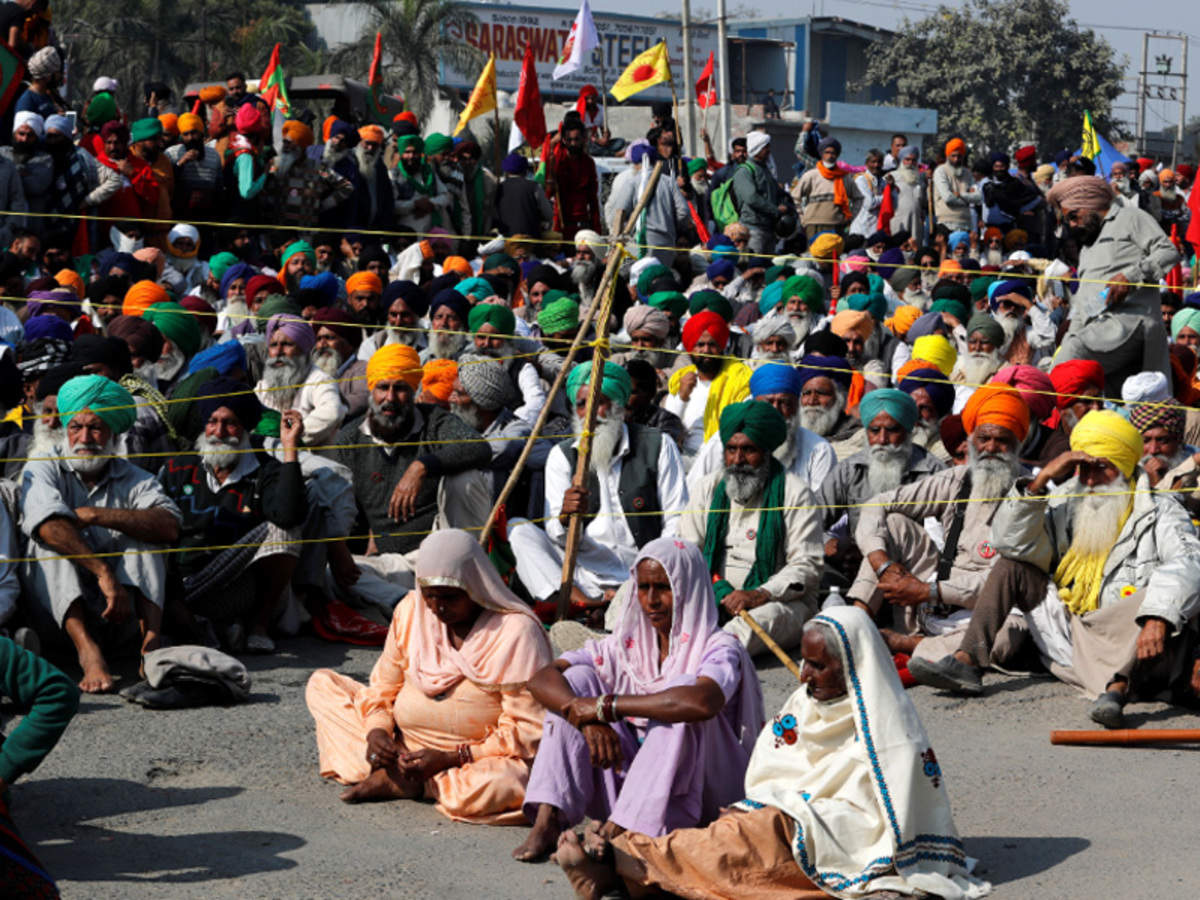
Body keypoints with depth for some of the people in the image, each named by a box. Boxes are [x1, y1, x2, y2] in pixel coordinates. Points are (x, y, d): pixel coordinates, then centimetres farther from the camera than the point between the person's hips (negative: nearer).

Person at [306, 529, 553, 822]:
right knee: (321, 683, 1)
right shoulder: (411, 610, -2)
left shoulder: (516, 631, -18)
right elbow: (384, 686, 10)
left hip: (479, 756, -5)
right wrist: (376, 730, -13)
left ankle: (395, 781, -19)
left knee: (509, 782, -41)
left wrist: (450, 758, -25)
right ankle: (395, 768, -17)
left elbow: (527, 731, -19)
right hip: (405, 744, 6)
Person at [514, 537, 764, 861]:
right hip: (629, 779, 5)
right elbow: (542, 679, -3)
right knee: (577, 678, -6)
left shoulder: (719, 649, -10)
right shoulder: (626, 645, 6)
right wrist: (588, 719, -24)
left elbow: (701, 702, -35)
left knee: (680, 688, -28)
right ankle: (547, 820, -21)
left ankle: (613, 833, -34)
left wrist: (605, 707, -27)